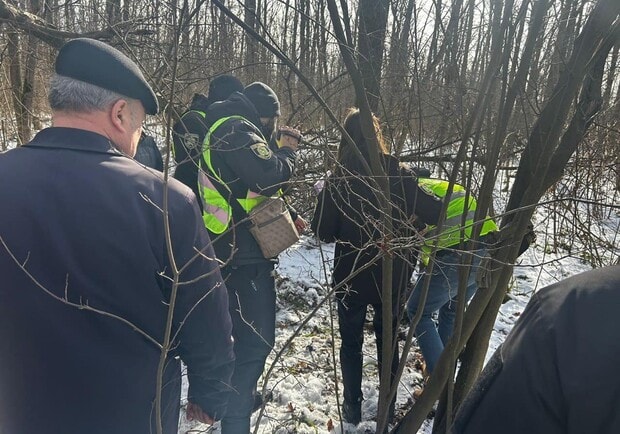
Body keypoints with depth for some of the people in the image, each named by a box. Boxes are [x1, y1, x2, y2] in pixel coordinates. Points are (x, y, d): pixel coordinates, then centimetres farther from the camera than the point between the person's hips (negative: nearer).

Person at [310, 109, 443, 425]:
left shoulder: (338, 180, -13)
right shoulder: (399, 175, -10)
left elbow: (323, 231, -10)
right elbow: (433, 213, -10)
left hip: (352, 275, -1)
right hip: (393, 275, 2)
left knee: (351, 341, 17)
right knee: (388, 338, 20)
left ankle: (352, 406, 25)